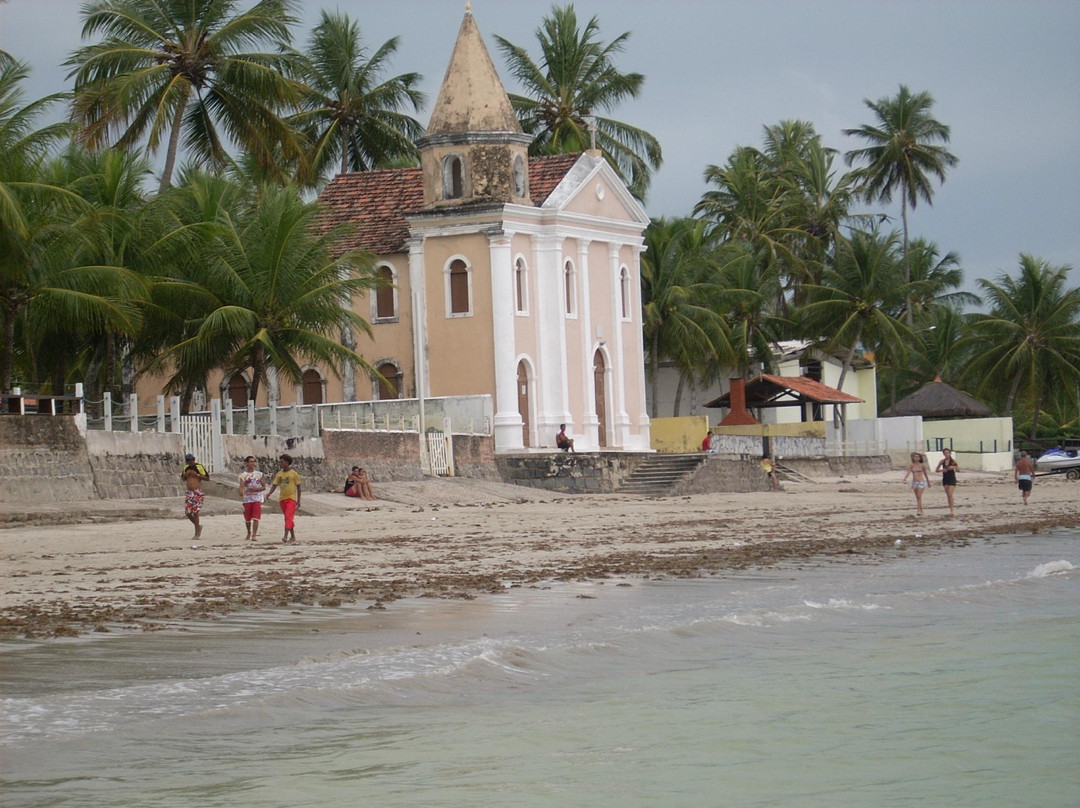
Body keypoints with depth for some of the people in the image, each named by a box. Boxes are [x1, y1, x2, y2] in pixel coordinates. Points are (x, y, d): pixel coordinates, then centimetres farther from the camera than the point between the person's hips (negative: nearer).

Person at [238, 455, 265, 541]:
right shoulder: (243, 474, 2)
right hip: (247, 498, 1)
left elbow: (264, 487, 7)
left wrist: (257, 489, -13)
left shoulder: (259, 474, 5)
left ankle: (254, 535, -15)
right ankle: (249, 533, 32)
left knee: (256, 518, -13)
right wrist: (241, 492, -33)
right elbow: (241, 486, -11)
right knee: (247, 518, 10)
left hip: (257, 498, -1)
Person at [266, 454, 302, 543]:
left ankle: (286, 536, -28)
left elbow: (298, 487, 0)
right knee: (287, 518, 10)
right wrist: (269, 493, -16)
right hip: (282, 498, 6)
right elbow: (274, 485, 4)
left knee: (289, 517, -18)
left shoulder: (293, 473, -4)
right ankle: (293, 537, 17)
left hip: (291, 498, -6)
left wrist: (299, 500, -3)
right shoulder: (279, 474, 9)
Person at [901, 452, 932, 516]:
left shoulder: (922, 465, -1)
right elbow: (908, 472, -8)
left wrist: (928, 482, 17)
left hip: (921, 482, -4)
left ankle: (919, 511, -21)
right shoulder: (911, 466, 4)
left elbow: (925, 474, 9)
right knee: (917, 498, 9)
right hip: (914, 482, 4)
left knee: (919, 497, -15)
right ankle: (921, 511, 17)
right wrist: (904, 479, -26)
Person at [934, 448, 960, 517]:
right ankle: (951, 510, 15)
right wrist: (942, 470, -12)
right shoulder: (942, 461, 3)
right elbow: (936, 470, 8)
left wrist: (954, 467, -27)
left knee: (950, 495, -15)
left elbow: (958, 469, -8)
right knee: (948, 495, 7)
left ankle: (952, 510, -10)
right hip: (945, 479, 4)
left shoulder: (953, 461, -6)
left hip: (952, 479, -4)